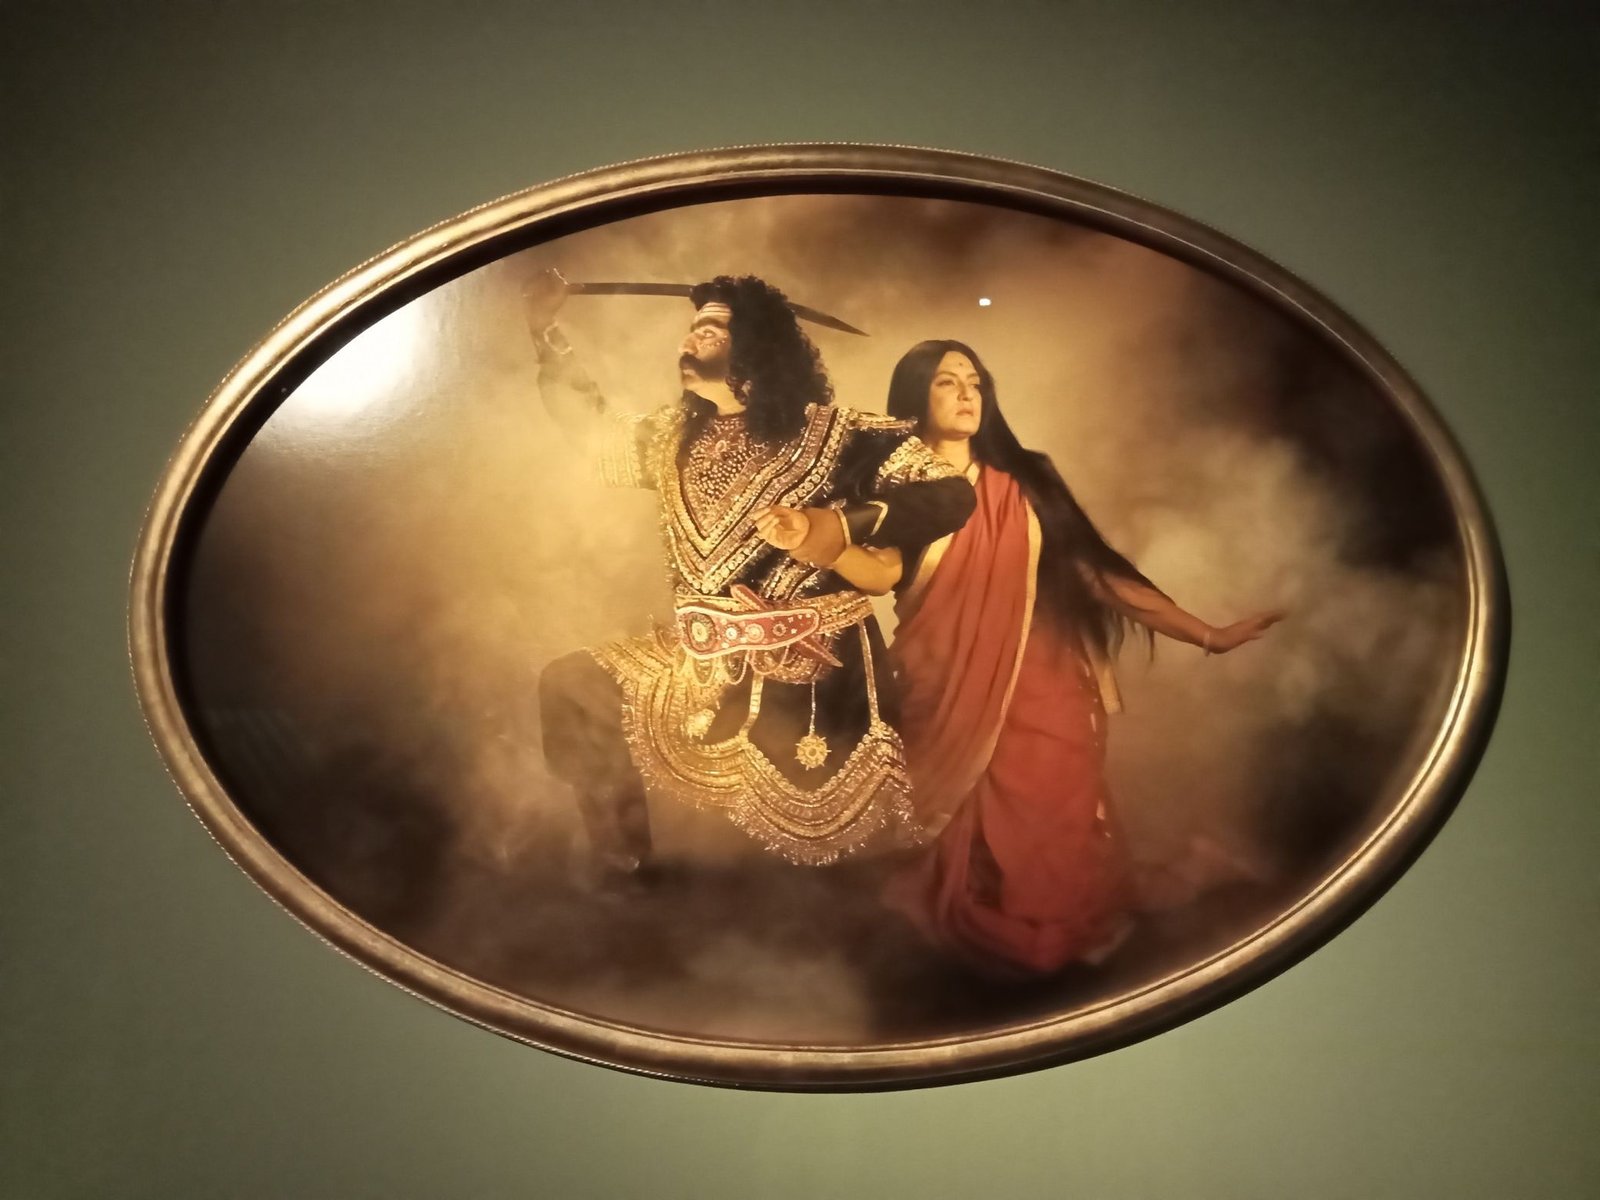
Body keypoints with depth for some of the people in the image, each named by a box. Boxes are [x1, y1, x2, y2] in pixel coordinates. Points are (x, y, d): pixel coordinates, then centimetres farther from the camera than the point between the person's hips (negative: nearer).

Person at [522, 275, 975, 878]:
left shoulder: (834, 434, -10)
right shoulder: (678, 434, 10)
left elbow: (953, 495, -17)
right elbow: (596, 426, 24)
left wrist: (842, 526, -30)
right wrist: (545, 332, 18)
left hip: (808, 682, -6)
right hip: (699, 663, 6)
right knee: (569, 686, 3)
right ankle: (624, 880, 12)